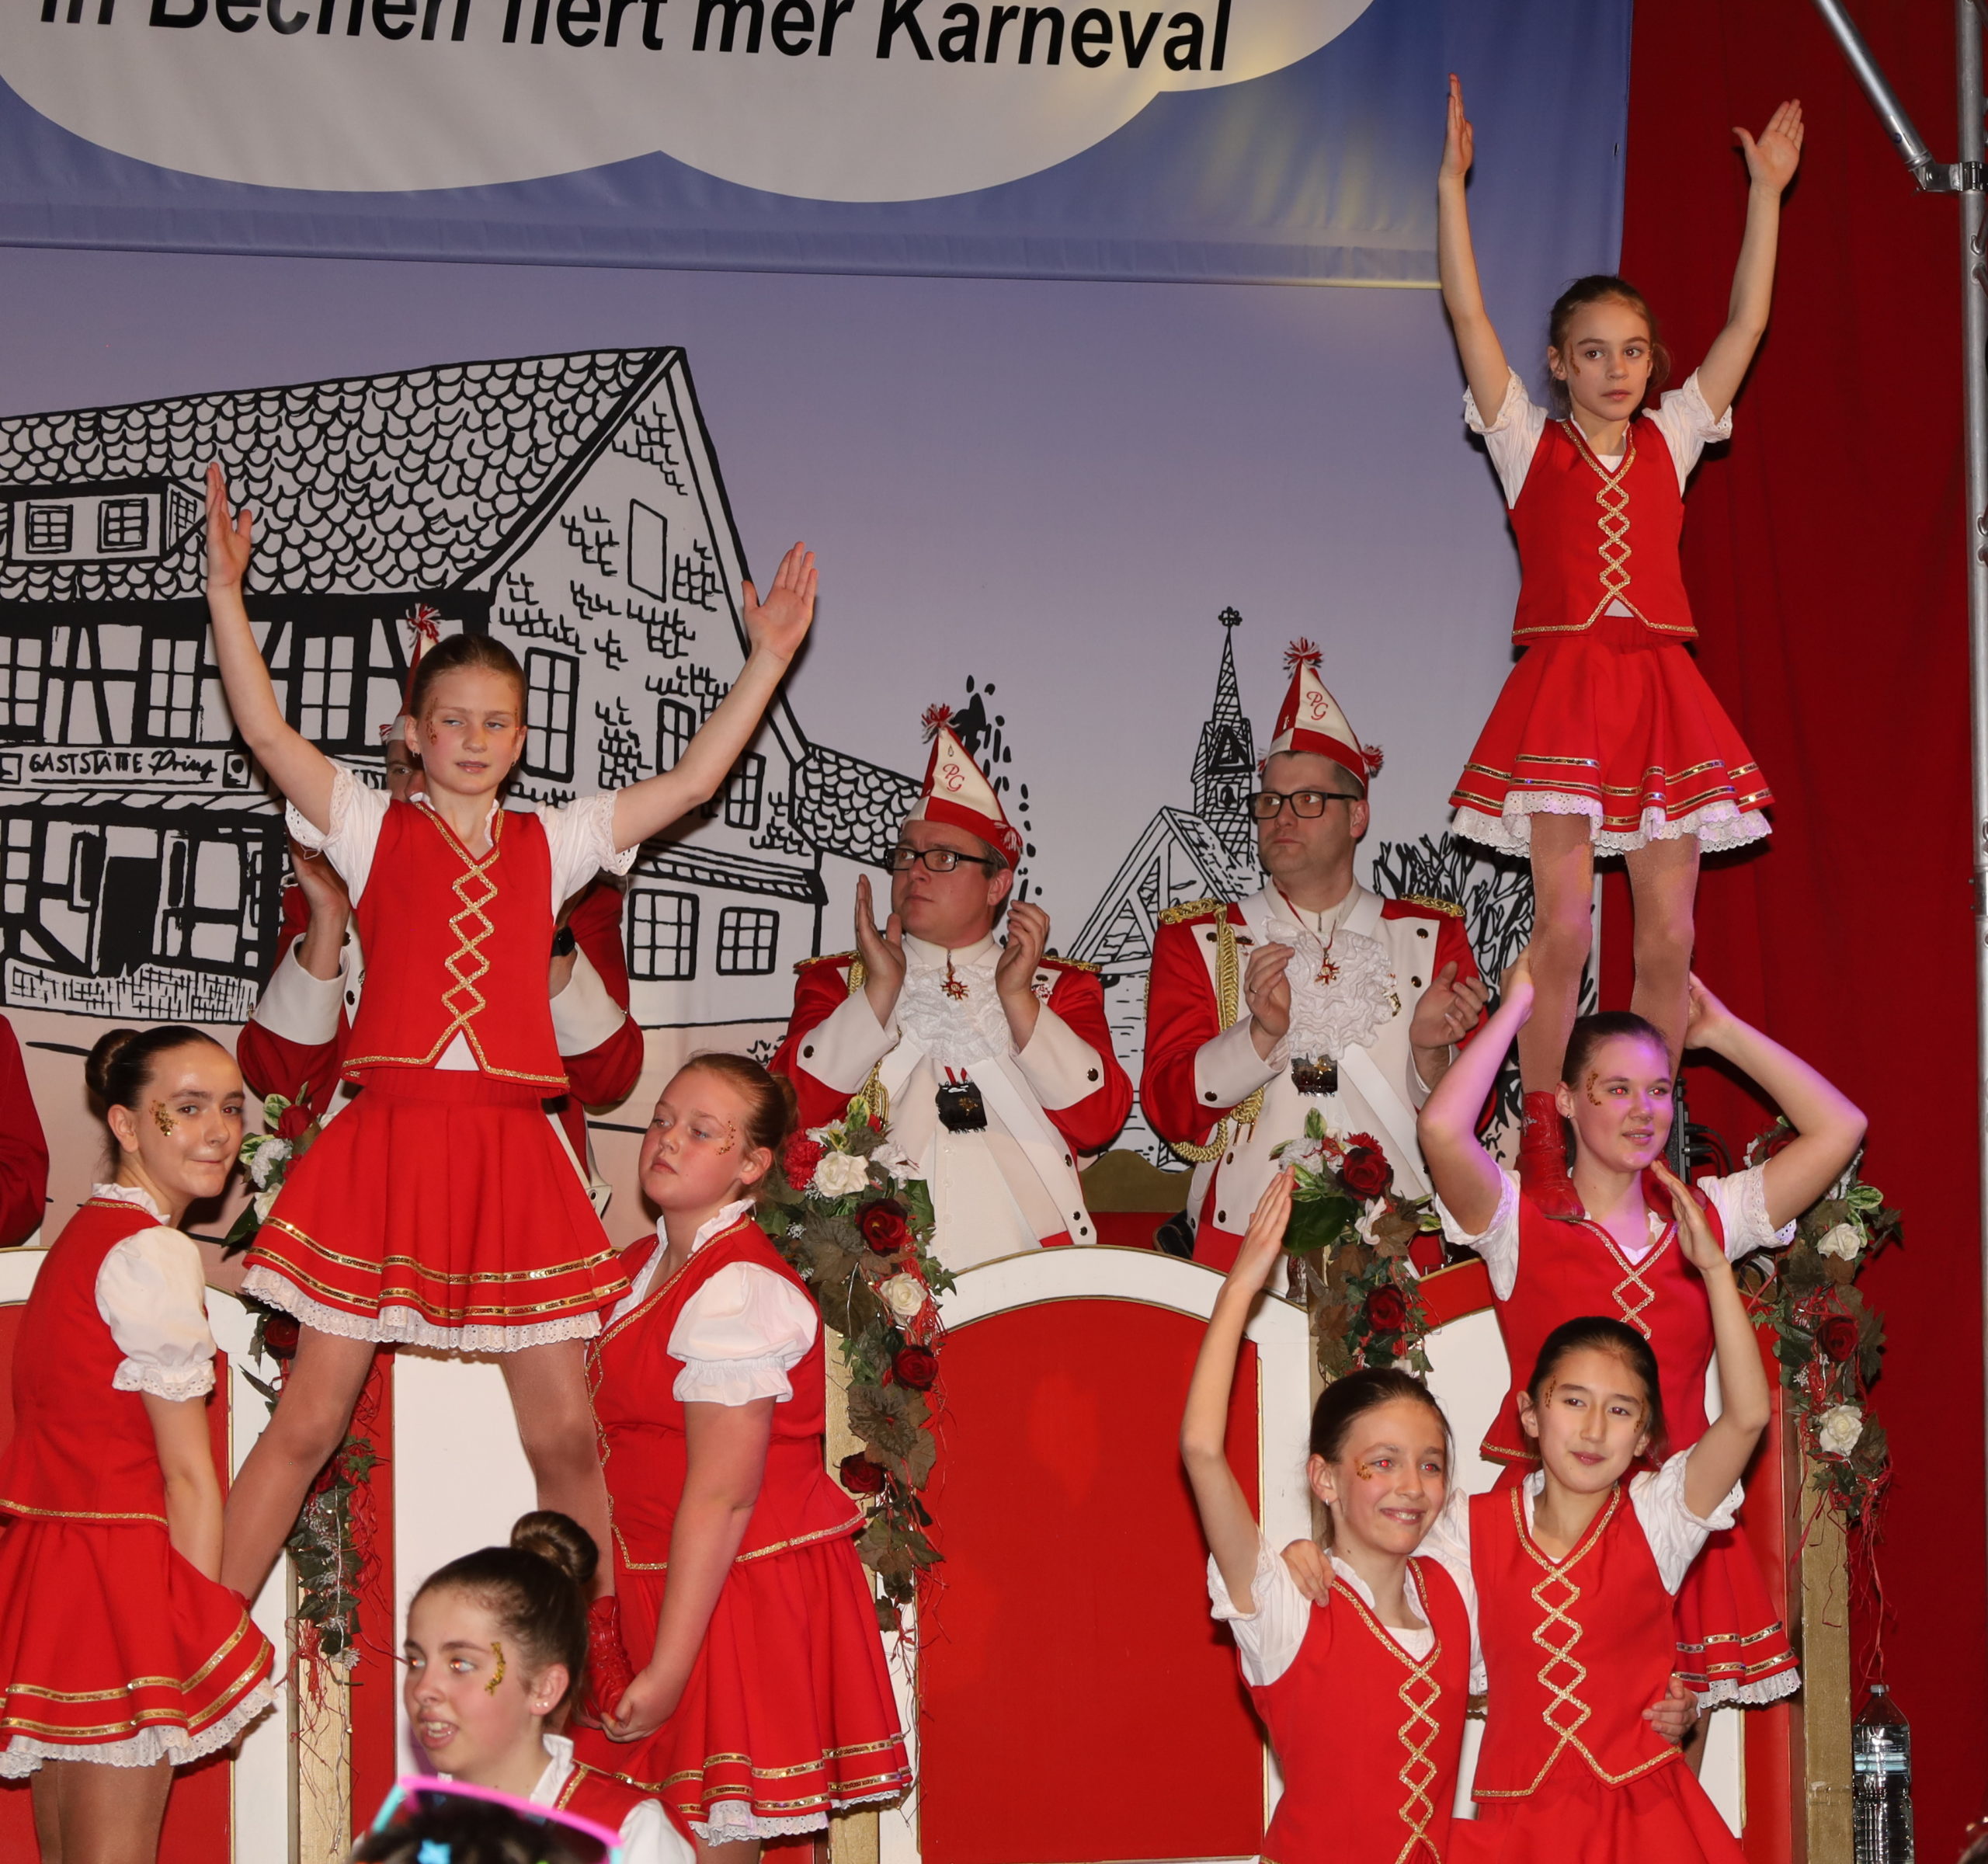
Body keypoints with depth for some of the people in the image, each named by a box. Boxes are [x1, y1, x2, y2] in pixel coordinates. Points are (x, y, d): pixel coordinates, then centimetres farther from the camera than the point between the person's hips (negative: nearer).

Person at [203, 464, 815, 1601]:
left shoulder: (552, 844, 12)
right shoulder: (375, 828, 7)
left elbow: (693, 781, 9)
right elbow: (269, 735, -5)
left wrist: (768, 657, 6)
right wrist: (228, 594, -13)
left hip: (513, 1151, 2)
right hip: (389, 1138, -2)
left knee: (566, 1435, 4)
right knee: (308, 1421, 1)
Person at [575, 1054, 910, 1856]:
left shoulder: (738, 1293, -19)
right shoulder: (647, 1268, 11)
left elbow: (721, 1497, -22)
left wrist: (666, 1668, -23)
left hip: (738, 1588, -9)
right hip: (660, 1579, 9)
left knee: (709, 1836, -3)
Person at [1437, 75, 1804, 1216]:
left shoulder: (1671, 438, 13)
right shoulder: (1529, 441, 6)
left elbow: (1748, 324, 9)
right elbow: (1469, 315, -1)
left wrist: (1768, 191, 6)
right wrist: (1454, 183, -7)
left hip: (1660, 692, 3)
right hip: (1563, 689, -3)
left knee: (1670, 936, 0)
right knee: (1565, 928, -11)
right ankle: (1542, 1147, -3)